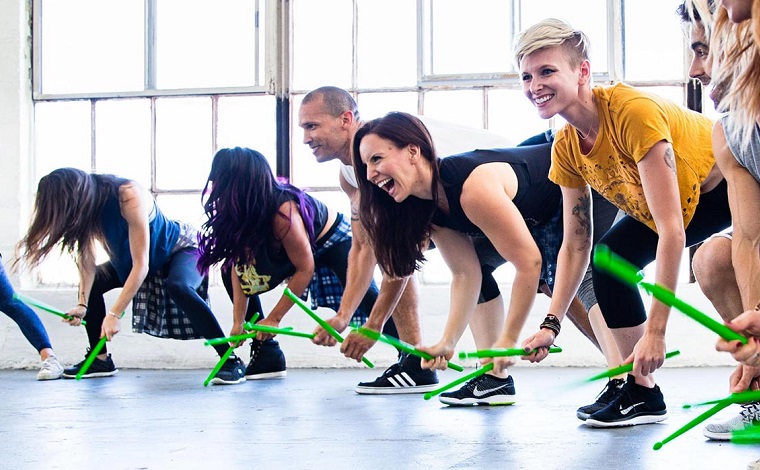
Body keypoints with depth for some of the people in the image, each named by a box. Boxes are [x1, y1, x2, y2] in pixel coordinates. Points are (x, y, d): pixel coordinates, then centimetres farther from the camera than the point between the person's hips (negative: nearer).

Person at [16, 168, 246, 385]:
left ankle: (231, 361, -33)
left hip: (182, 249, -8)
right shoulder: (88, 203, -15)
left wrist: (114, 314, -37)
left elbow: (141, 265, -36)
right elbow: (86, 259, -10)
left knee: (177, 287, -37)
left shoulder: (130, 198, -36)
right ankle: (101, 360, 11)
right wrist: (82, 304, -22)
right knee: (92, 284, -3)